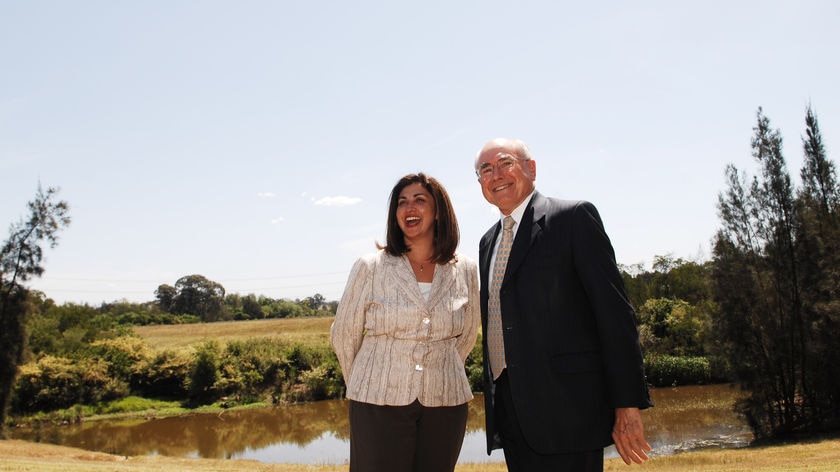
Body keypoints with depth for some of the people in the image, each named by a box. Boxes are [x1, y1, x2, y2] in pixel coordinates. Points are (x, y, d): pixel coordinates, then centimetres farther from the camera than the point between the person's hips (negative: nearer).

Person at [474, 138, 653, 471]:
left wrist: (628, 406, -14)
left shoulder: (574, 217, -3)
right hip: (510, 412, 7)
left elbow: (614, 311, -9)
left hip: (566, 407, -6)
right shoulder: (488, 242, 18)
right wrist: (494, 399, 18)